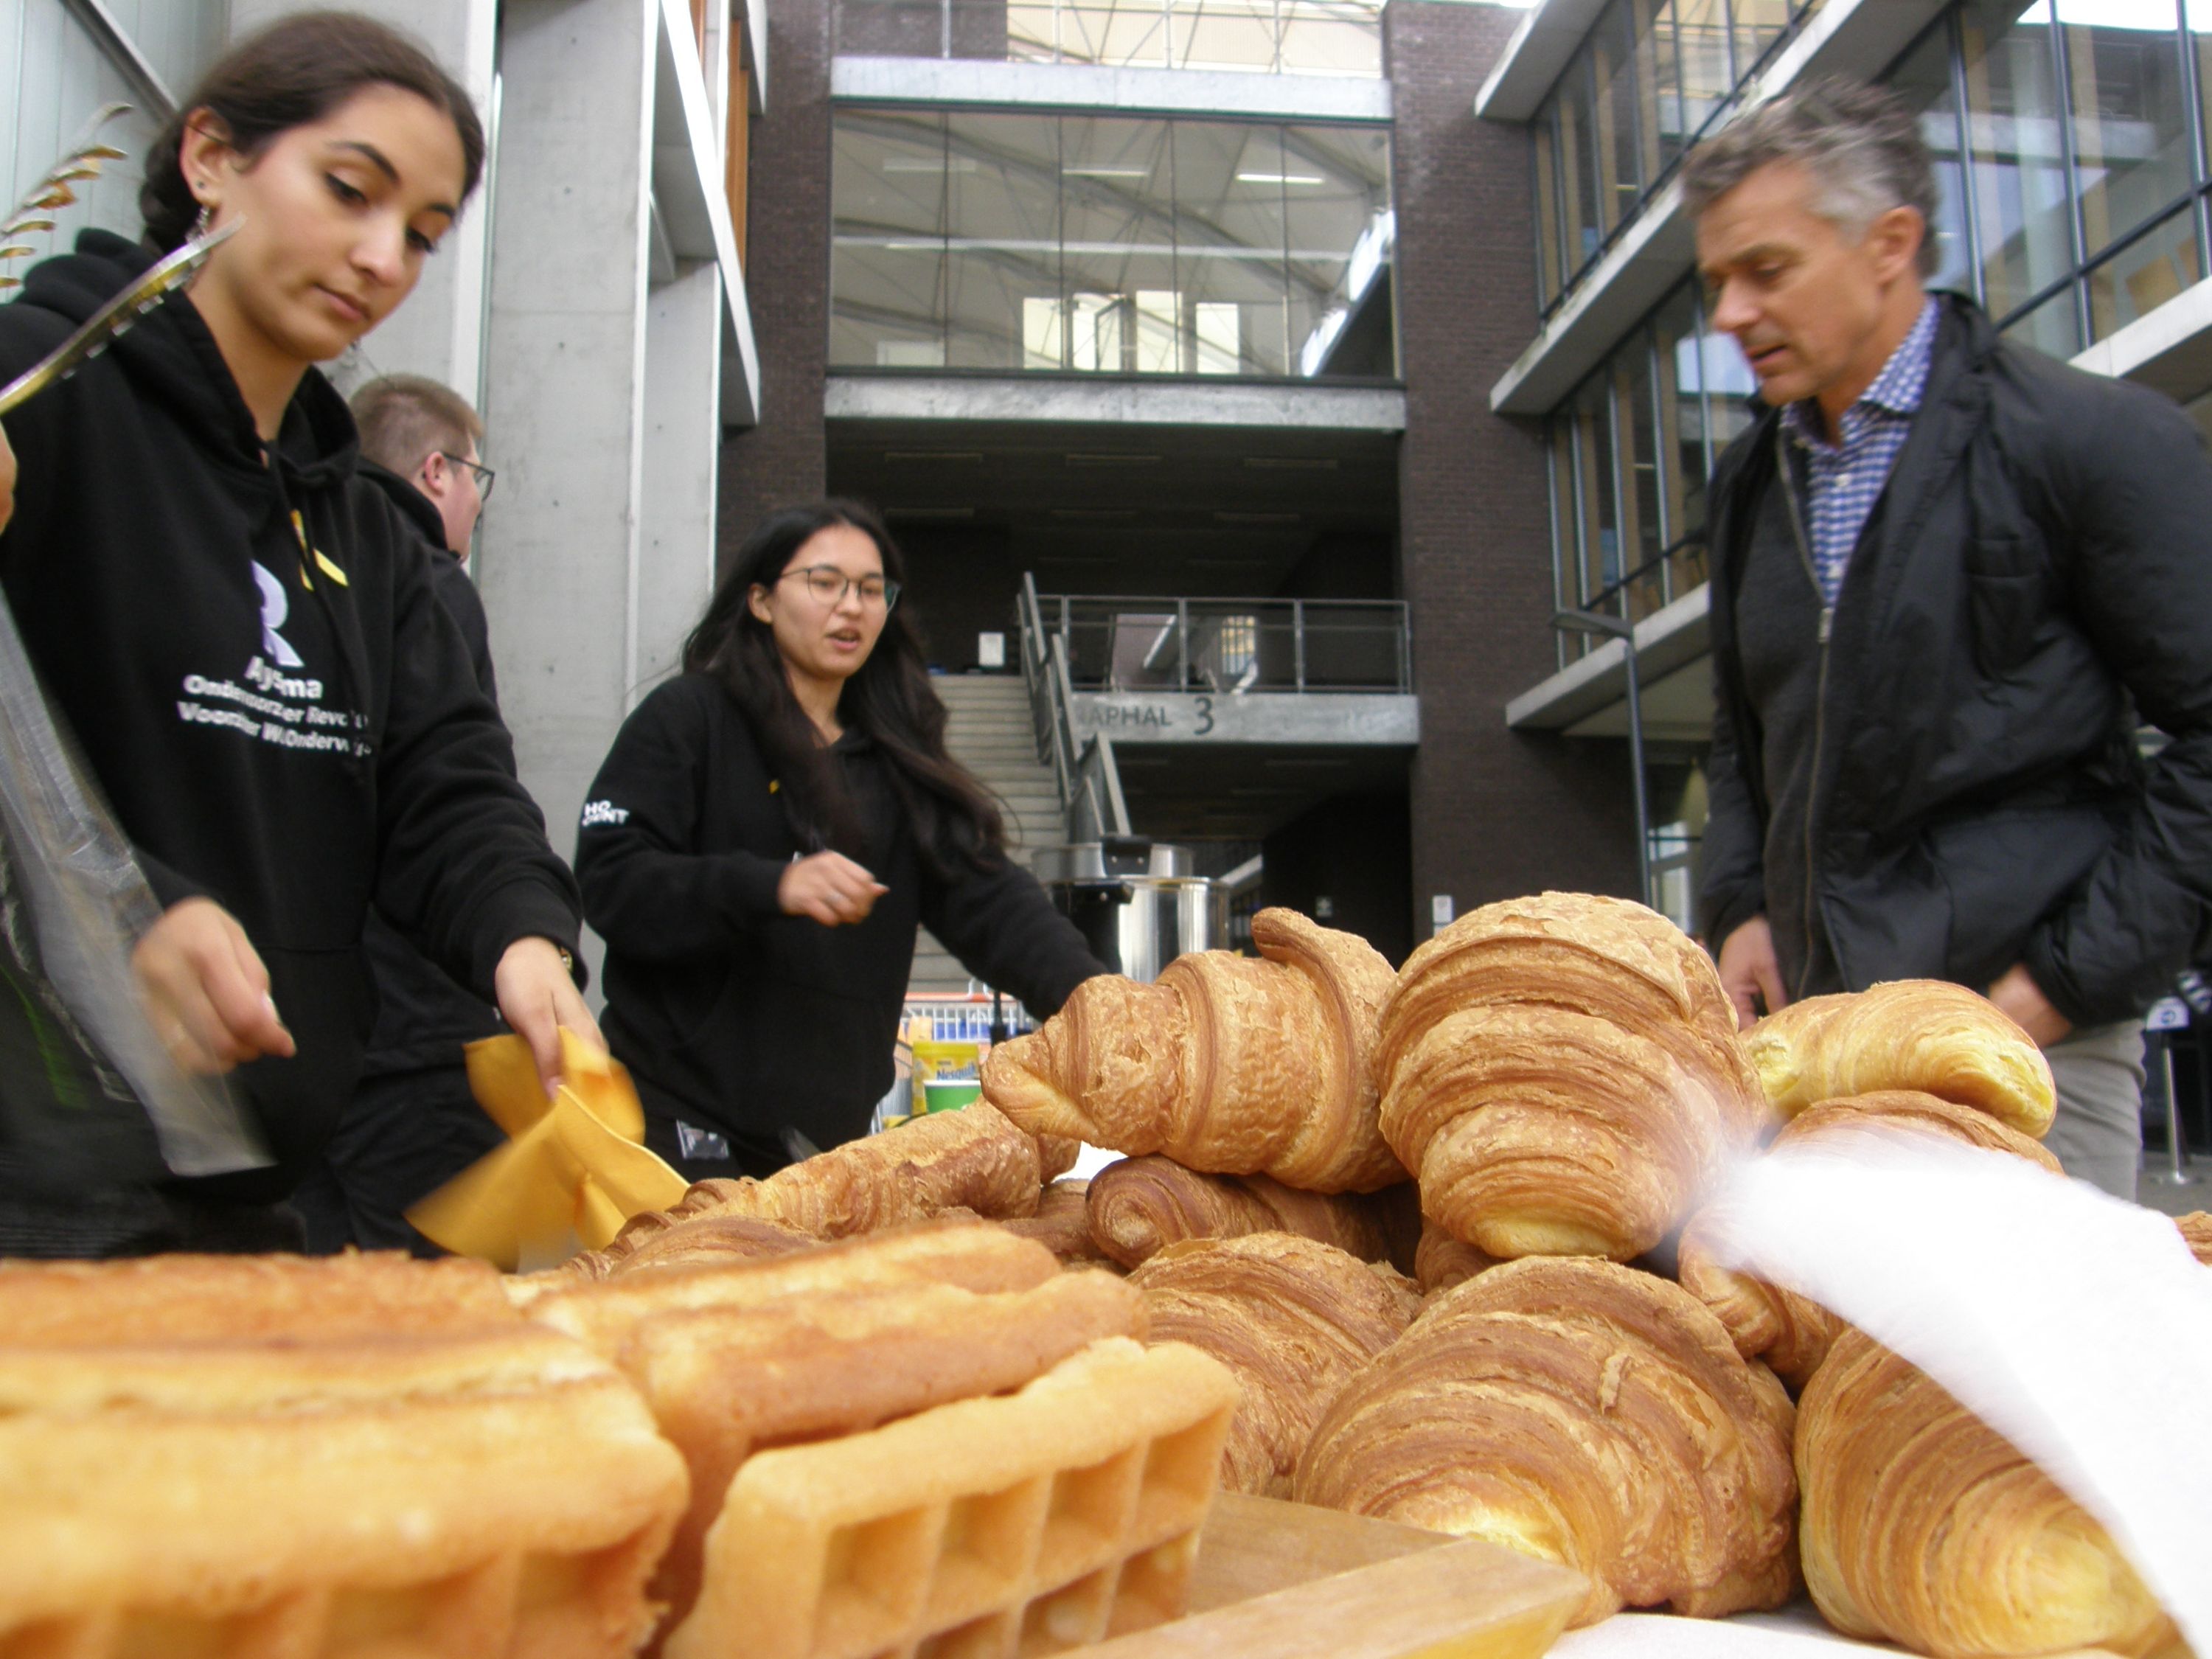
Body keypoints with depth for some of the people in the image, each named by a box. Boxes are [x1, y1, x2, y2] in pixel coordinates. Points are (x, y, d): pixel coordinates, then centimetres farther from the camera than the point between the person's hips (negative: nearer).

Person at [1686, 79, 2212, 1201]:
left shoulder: (2097, 438, -4)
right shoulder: (1752, 480, 14)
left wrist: (2077, 976, -10)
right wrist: (1741, 904, 8)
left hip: (2019, 1024, -5)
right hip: (1812, 1020, 5)